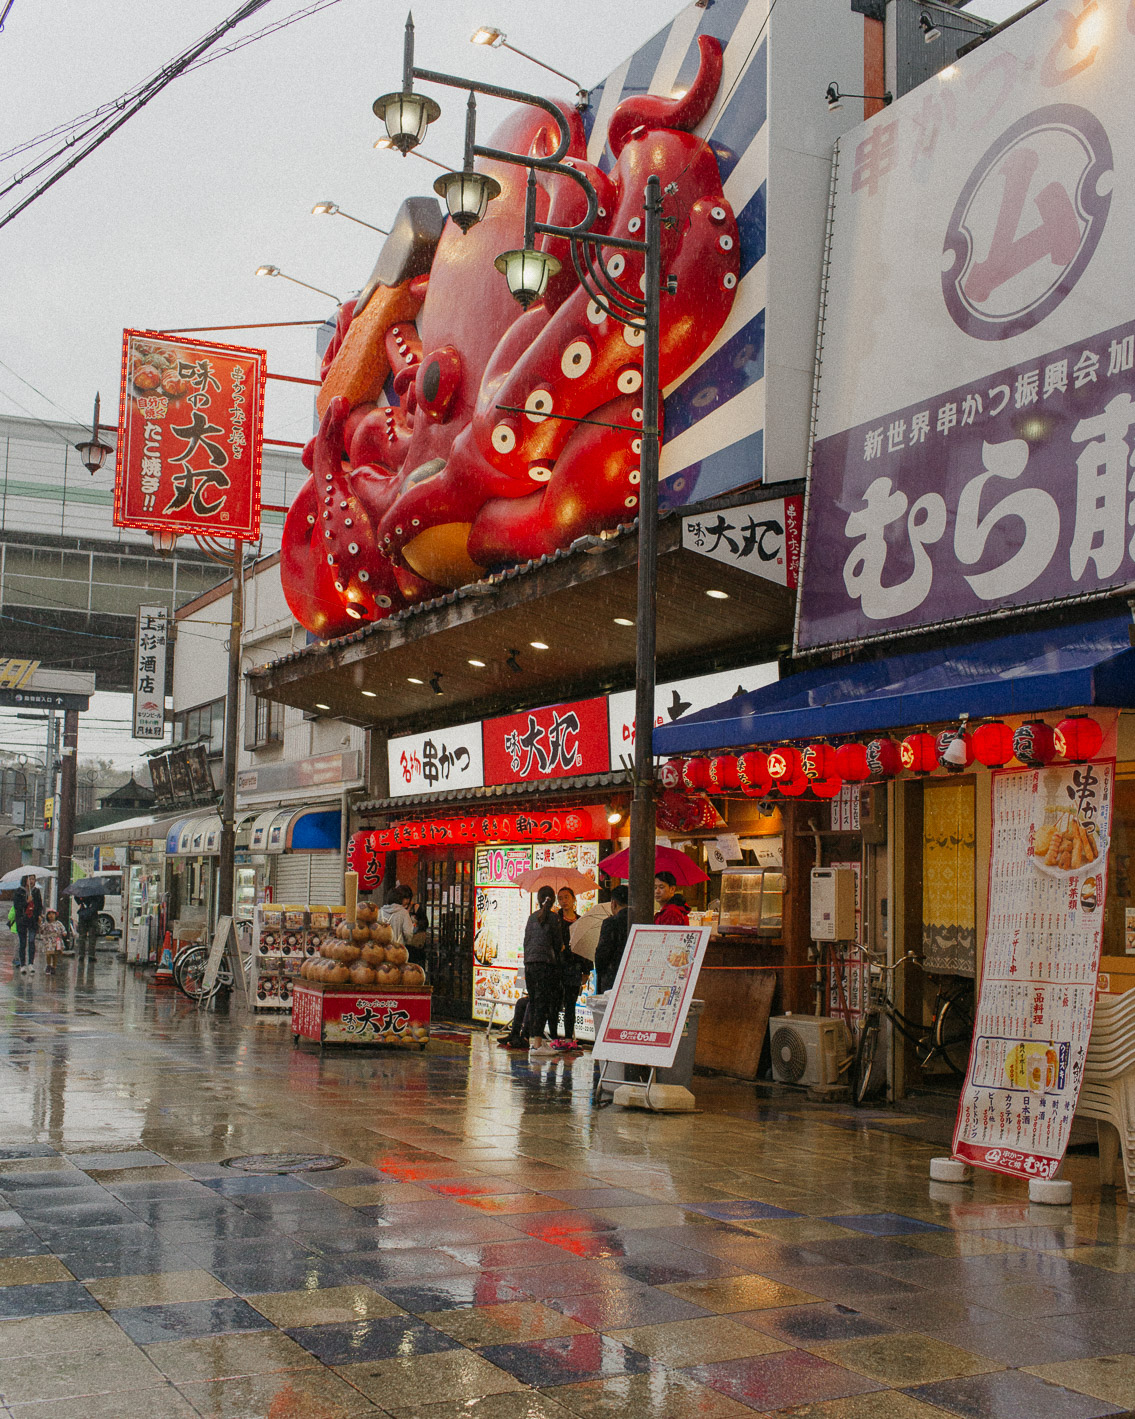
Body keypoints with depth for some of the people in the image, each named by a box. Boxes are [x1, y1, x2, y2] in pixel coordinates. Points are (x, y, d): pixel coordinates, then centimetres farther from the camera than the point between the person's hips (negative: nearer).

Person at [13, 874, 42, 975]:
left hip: (33, 920, 1)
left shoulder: (36, 891, 9)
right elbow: (16, 906, -6)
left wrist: (39, 915, 0)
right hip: (21, 921, -1)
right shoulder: (19, 891, 0)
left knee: (31, 940, -12)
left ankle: (31, 963, -15)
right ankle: (22, 965, 10)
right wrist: (26, 901, -18)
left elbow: (40, 905, 14)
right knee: (23, 943, 3)